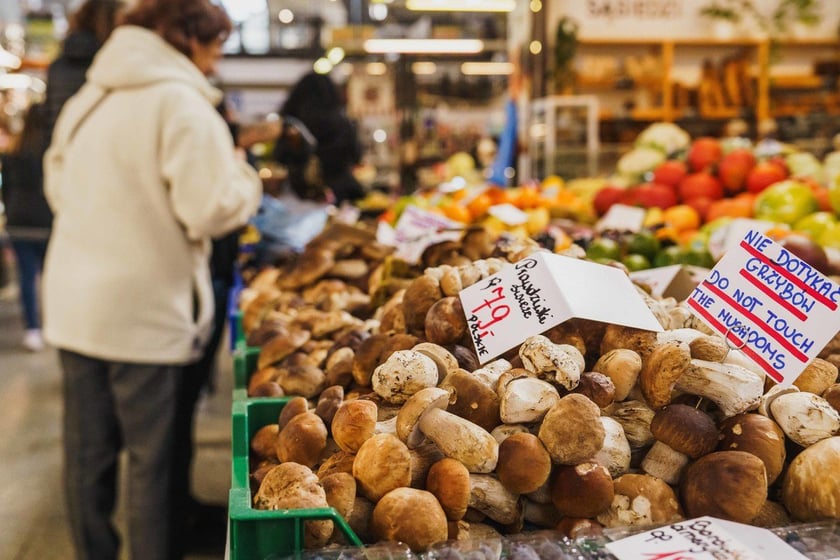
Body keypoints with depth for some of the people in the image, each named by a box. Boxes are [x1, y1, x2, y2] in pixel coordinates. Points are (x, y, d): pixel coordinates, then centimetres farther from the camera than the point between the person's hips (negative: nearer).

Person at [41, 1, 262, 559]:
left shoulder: (86, 99, 11)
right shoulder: (181, 103, -13)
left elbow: (58, 188, 19)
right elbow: (210, 211, -19)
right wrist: (244, 177, -1)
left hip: (74, 305, 7)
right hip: (143, 313, -7)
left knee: (88, 453, 17)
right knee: (151, 459, 6)